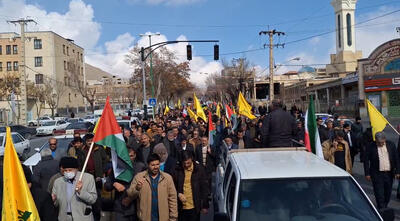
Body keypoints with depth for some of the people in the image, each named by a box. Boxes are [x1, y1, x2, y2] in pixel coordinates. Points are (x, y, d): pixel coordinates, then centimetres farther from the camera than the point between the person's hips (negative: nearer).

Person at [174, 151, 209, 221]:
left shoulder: (199, 169, -5)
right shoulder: (178, 170, -3)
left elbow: (204, 188, -1)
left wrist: (205, 206, 0)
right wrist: (178, 194, -14)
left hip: (194, 207, -1)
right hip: (181, 207, 1)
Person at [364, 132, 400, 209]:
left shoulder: (391, 145, 1)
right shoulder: (371, 147, -8)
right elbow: (366, 160, -4)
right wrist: (367, 174, -6)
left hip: (389, 174, 3)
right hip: (377, 174, -3)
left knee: (388, 193, 14)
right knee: (379, 194, -4)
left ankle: (384, 208, 33)